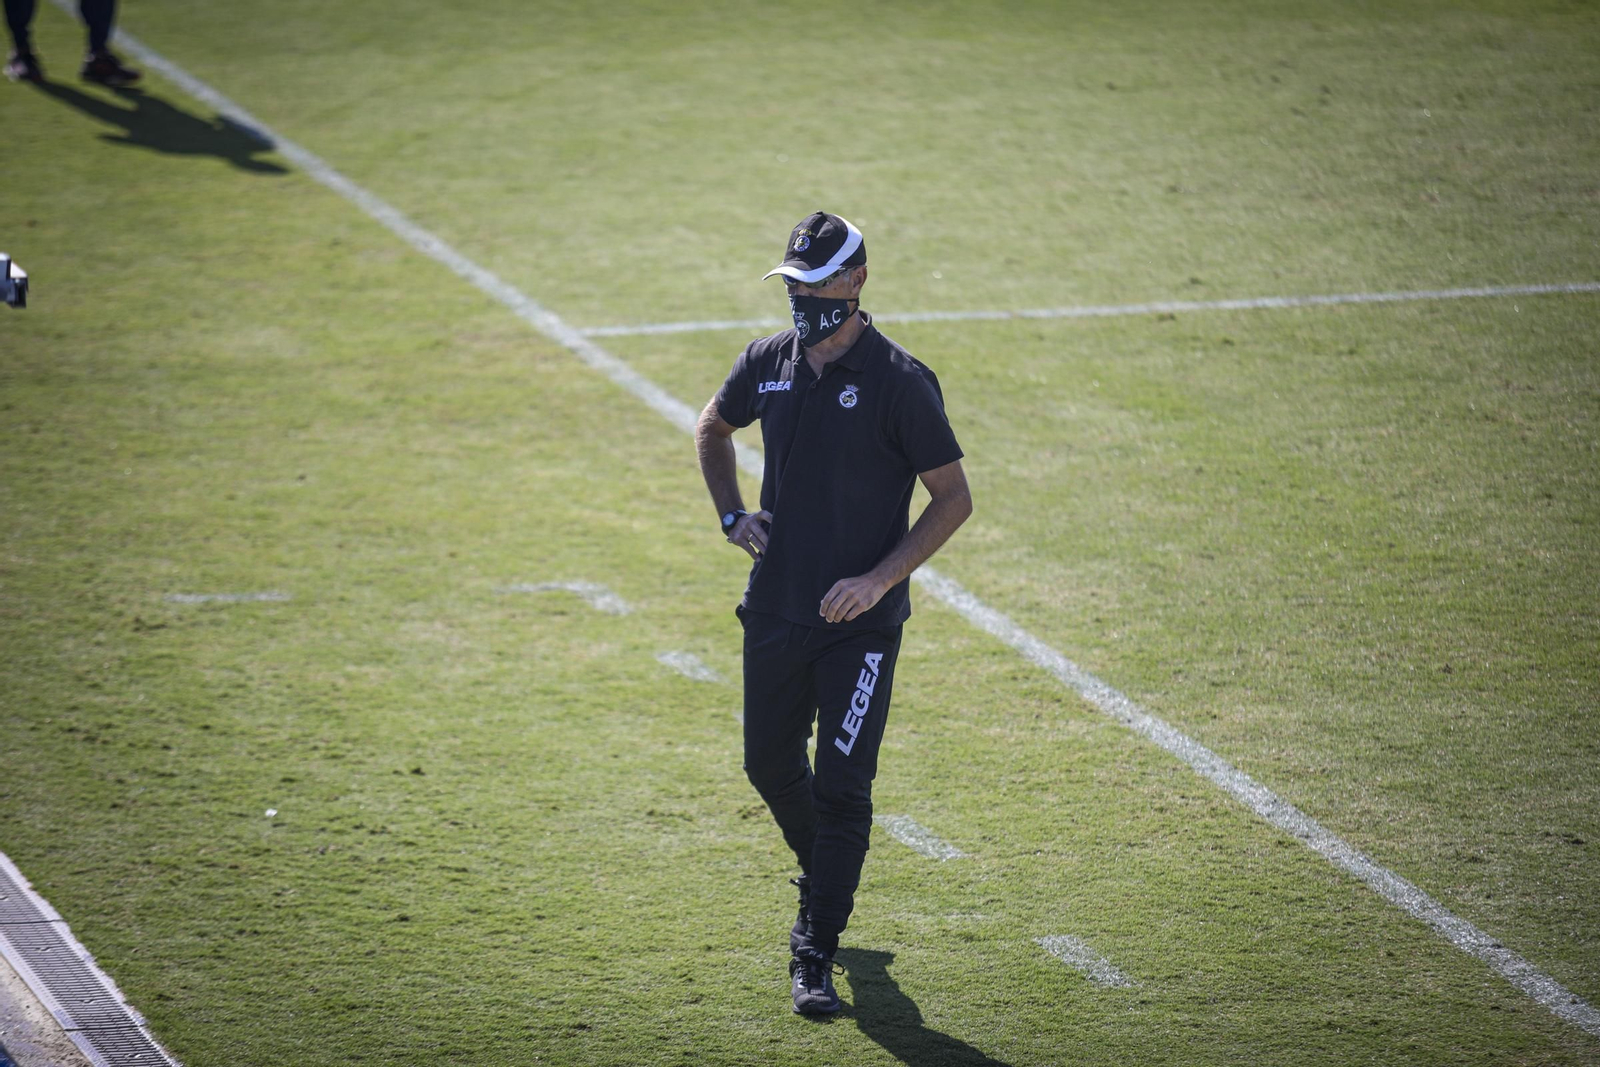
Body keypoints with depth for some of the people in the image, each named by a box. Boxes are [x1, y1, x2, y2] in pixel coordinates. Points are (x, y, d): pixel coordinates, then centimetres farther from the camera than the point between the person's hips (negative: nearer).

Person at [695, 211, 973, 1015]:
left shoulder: (899, 381, -13)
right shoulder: (767, 364, 3)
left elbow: (952, 498, -10)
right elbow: (714, 428, 24)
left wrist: (880, 579, -18)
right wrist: (731, 514, 8)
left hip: (861, 620, -5)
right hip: (776, 608, 5)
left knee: (842, 787, -8)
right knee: (771, 766, 16)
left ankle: (815, 957, -1)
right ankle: (822, 881, 44)